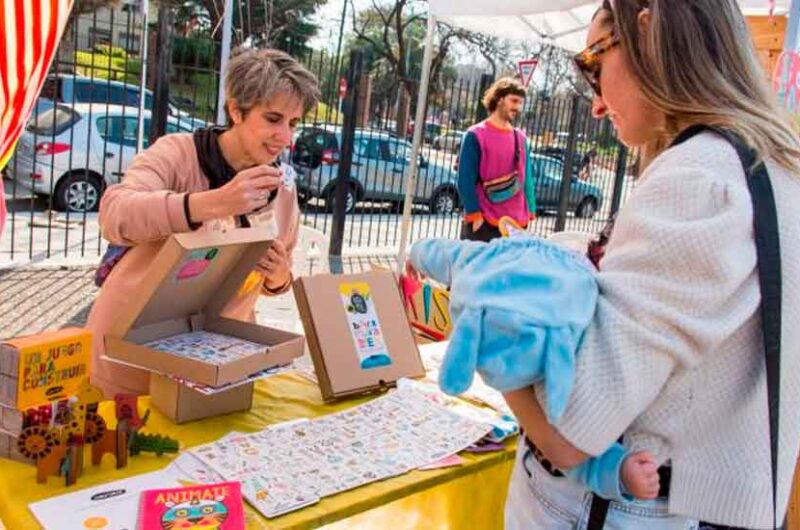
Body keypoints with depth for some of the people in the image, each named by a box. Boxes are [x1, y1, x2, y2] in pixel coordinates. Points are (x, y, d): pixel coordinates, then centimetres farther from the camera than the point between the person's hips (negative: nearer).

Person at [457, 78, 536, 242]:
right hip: (483, 222, -5)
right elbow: (466, 180, -8)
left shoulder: (521, 138, 11)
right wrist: (474, 215, -14)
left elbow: (527, 178, 14)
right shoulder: (475, 136, -4)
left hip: (515, 223, 5)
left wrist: (529, 214, 7)